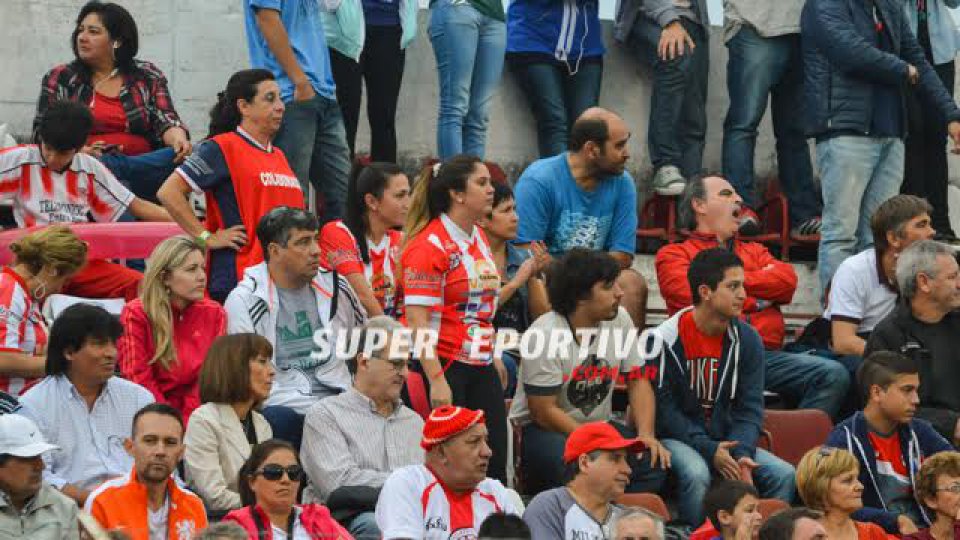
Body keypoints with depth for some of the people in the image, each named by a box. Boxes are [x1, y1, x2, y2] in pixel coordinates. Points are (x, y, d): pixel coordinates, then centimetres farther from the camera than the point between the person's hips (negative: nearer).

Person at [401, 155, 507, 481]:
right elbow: (418, 320, -19)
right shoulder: (430, 245, -14)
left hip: (480, 365, 8)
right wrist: (437, 379, -24)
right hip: (443, 365, -8)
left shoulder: (479, 238, 13)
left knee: (495, 461, 5)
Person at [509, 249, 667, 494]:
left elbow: (638, 380, 5)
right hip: (540, 430, -5)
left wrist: (646, 435, -12)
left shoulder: (619, 319, 0)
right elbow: (543, 411, -17)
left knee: (655, 460, -21)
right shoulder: (544, 335, -18)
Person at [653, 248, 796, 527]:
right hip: (677, 438, -4)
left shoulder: (747, 339, 2)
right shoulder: (666, 339, -11)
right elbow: (663, 409, -11)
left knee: (784, 474, -15)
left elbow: (750, 407, 1)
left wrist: (742, 454, -18)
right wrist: (709, 450, -20)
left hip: (725, 438, 5)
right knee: (696, 473, -36)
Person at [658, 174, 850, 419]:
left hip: (768, 355, 5)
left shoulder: (754, 251, 33)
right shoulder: (674, 254, 19)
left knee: (834, 375, -20)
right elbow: (692, 293, -2)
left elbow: (787, 281, 12)